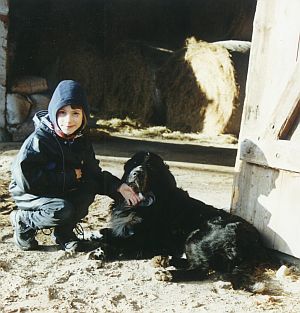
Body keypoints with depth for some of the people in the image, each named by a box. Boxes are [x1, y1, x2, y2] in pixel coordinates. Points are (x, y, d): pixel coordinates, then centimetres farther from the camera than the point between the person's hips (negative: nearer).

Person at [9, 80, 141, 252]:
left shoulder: (82, 141, -4)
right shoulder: (38, 140, -25)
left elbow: (94, 174, 0)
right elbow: (26, 180, -31)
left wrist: (117, 186, -18)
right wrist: (70, 175, -25)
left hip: (61, 191, 6)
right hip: (29, 193, -6)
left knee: (90, 187, -21)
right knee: (63, 210, -31)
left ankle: (64, 231, 0)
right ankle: (23, 222, -2)